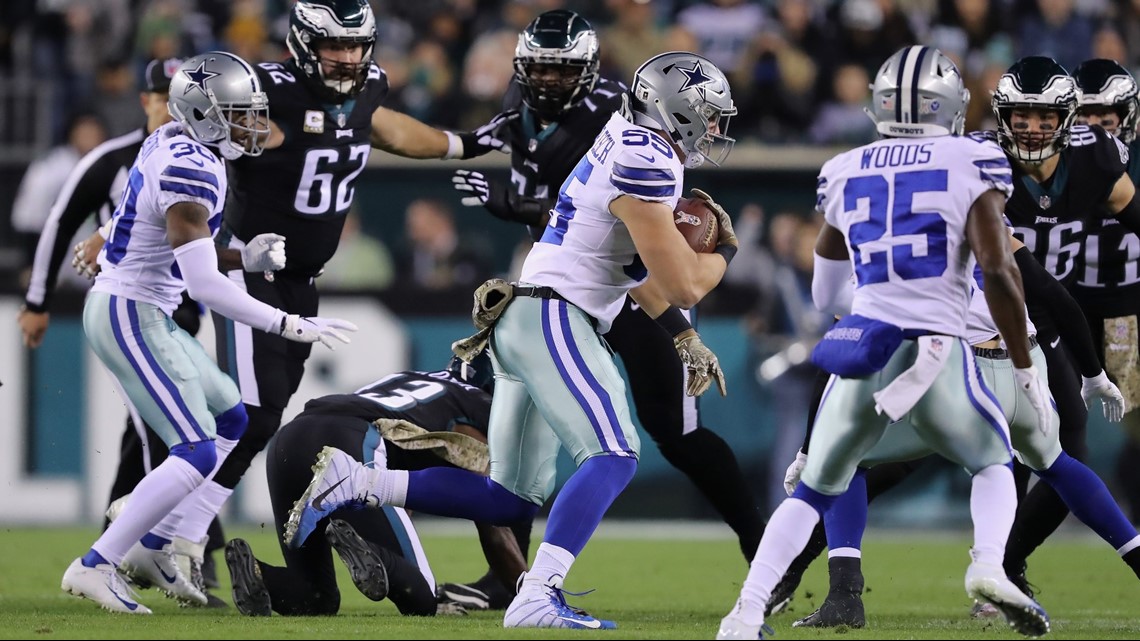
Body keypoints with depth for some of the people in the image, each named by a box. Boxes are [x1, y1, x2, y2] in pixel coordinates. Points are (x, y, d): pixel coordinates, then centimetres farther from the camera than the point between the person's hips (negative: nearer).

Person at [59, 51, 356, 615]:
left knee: (229, 419, 19)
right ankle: (95, 566, -9)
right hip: (130, 317, -10)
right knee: (198, 453, -11)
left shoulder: (172, 145, 7)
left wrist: (247, 259, 4)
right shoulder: (190, 172, -24)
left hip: (144, 314, 10)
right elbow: (204, 285, -27)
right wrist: (289, 325, -23)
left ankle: (152, 547, 21)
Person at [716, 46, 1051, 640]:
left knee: (814, 491, 20)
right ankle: (988, 565, -7)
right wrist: (1025, 370, -1)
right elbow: (998, 269, -8)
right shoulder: (972, 166, 1)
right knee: (993, 465, 23)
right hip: (937, 355, -2)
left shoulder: (844, 175, 14)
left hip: (859, 352, 3)